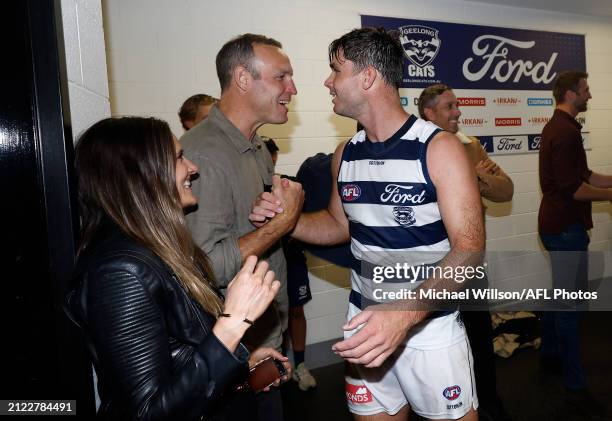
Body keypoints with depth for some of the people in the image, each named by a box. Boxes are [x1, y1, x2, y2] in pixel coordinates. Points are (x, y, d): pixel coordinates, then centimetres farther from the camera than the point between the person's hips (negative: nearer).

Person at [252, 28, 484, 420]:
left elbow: (469, 251, -19)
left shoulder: (439, 148, -15)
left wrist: (406, 313, -35)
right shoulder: (345, 154, 3)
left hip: (430, 327, -4)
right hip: (365, 324, 5)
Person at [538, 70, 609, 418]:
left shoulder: (558, 126, 15)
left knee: (561, 294, 20)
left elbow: (582, 174, 16)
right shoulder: (566, 131, -19)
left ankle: (550, 354, 34)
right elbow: (573, 188, -23)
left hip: (557, 223, 11)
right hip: (566, 226, -11)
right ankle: (575, 386, 2)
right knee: (571, 302, -6)